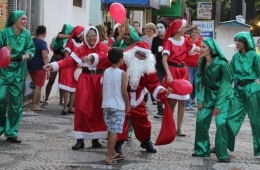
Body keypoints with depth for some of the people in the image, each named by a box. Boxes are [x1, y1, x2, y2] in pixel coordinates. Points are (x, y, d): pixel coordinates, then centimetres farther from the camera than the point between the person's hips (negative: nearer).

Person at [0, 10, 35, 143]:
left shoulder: (26, 34, 1)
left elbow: (31, 48, 7)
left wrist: (28, 54, -13)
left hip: (19, 71, 4)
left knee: (16, 102, 7)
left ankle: (12, 132, 17)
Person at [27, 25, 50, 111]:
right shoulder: (43, 43, -15)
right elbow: (45, 57, -22)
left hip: (30, 66, 7)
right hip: (39, 67, -7)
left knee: (37, 86, 15)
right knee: (38, 86, 0)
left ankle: (38, 104, 16)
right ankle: (34, 105, 2)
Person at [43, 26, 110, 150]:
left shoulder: (103, 47, 0)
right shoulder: (81, 50, 7)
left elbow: (107, 56, -22)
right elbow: (69, 60, -3)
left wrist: (92, 57, -37)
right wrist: (54, 66, -16)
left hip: (100, 81, -1)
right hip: (85, 81, 1)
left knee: (98, 109, 3)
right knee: (82, 108, -5)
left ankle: (95, 138, 14)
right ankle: (80, 139, 0)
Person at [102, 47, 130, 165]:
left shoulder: (106, 72, 6)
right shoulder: (122, 73, -10)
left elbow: (102, 89, 10)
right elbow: (124, 92, -11)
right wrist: (128, 105, 1)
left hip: (106, 105, 6)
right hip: (118, 106, -6)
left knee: (110, 130, 16)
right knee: (114, 131, -5)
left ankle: (113, 153, 27)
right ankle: (109, 157, -7)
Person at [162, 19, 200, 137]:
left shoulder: (184, 41, 9)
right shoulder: (169, 41, -9)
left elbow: (196, 49, 20)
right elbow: (164, 59, -18)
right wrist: (168, 74, -28)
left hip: (183, 71, 6)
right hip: (172, 71, -6)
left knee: (182, 102, 6)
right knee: (172, 102, -3)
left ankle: (179, 128, 13)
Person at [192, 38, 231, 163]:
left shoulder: (222, 63, -22)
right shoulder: (201, 62, -6)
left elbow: (225, 84, -17)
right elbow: (199, 80, 0)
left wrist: (218, 104, -18)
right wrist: (200, 99, -8)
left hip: (222, 95, -5)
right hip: (208, 94, 5)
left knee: (220, 122, -16)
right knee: (201, 120, -1)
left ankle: (222, 154, -6)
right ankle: (202, 150, 13)